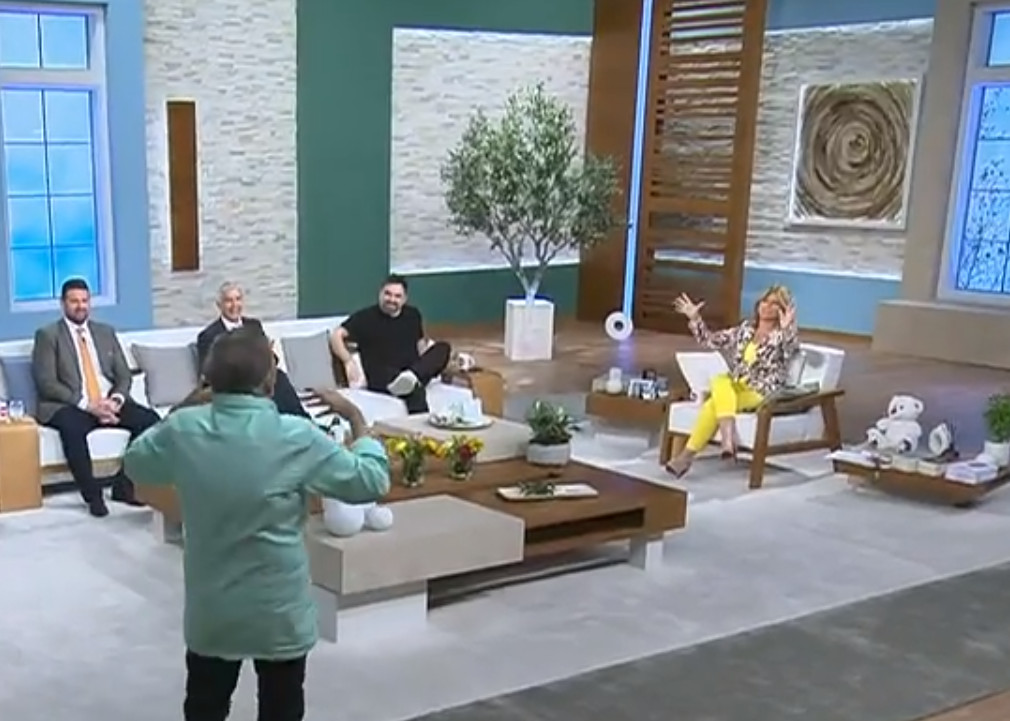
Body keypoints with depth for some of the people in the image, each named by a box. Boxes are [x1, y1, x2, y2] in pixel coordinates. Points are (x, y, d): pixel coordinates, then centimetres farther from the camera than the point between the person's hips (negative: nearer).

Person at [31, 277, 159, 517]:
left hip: (109, 402, 4)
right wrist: (87, 404, -18)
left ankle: (124, 484, -9)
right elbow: (46, 383, -7)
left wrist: (115, 400, -10)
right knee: (72, 428, -38)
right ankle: (92, 495, -22)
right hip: (70, 406, -4)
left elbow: (124, 375, 13)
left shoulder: (106, 332, 18)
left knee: (150, 419, -22)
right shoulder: (48, 335, 4)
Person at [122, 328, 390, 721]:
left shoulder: (183, 430, -12)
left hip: (210, 609, 3)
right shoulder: (297, 438, -21)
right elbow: (372, 481, -11)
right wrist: (356, 417, 1)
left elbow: (135, 463, 10)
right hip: (279, 613, -3)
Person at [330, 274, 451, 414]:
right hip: (381, 378, -5)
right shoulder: (366, 317, 2)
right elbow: (336, 336, -5)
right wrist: (349, 362, -18)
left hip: (414, 371, 5)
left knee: (444, 348, -24)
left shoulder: (413, 315, 16)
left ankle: (412, 377, -44)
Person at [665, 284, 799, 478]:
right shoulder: (746, 328, 15)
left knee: (713, 405, -28)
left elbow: (792, 350, -27)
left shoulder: (782, 335, -2)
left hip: (762, 392, -6)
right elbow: (711, 340, 18)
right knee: (719, 381, -30)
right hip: (735, 386, 6)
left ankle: (688, 454, -26)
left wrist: (787, 329, -44)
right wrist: (694, 318, 7)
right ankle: (728, 437, -41)